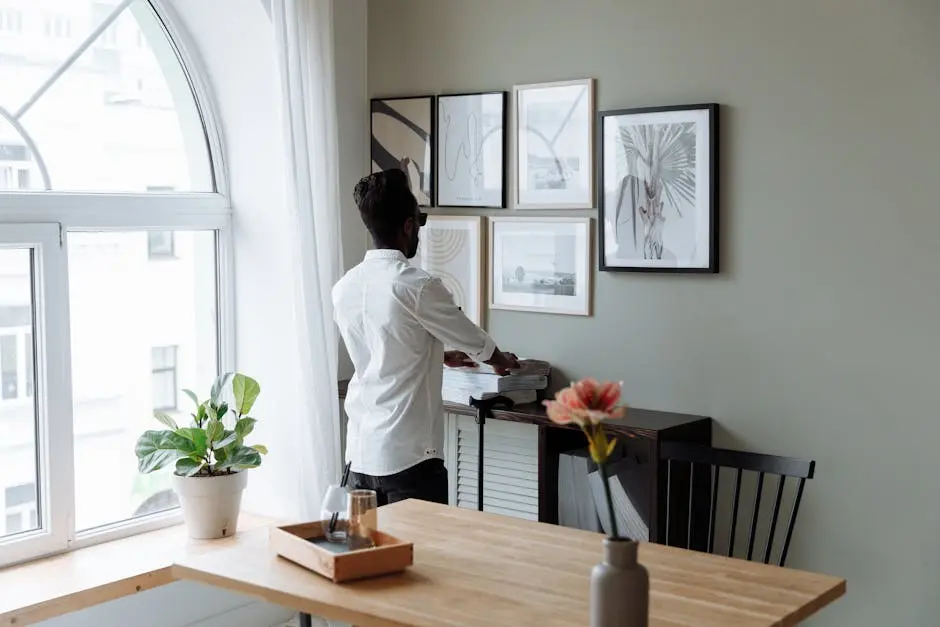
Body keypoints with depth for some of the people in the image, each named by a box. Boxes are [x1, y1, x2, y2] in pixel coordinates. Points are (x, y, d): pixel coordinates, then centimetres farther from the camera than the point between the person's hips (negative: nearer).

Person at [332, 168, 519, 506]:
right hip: (409, 456, -7)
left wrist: (440, 356, 34)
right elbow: (476, 342, 1)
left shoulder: (344, 288, 5)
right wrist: (502, 361, 23)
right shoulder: (418, 287, -14)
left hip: (360, 453, 7)